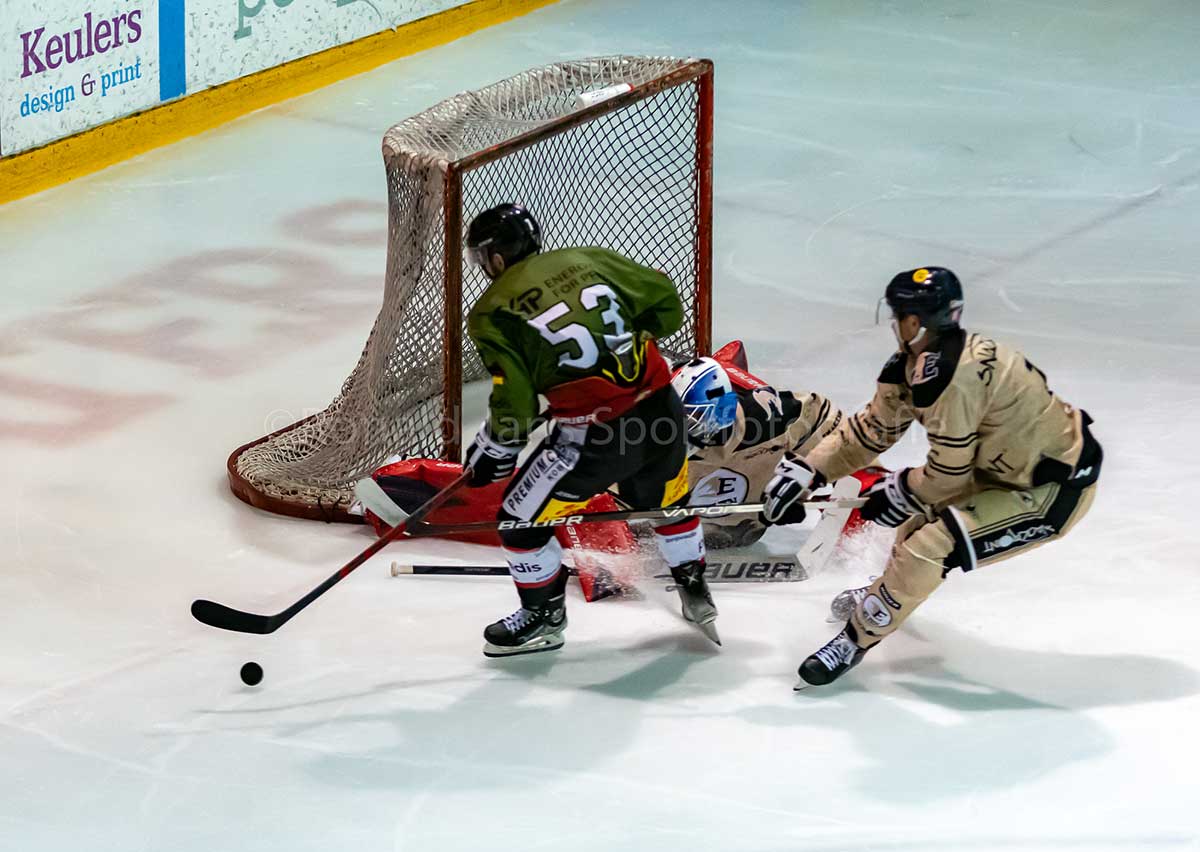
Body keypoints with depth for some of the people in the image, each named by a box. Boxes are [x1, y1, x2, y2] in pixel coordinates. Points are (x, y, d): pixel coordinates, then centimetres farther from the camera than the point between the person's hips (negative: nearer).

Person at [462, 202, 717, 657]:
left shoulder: (493, 315, -4)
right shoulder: (588, 261, 8)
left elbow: (514, 403, -9)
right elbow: (665, 303, 14)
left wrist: (491, 452, 8)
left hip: (596, 438, -6)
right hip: (661, 408, 6)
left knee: (521, 517, 14)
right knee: (665, 501, 32)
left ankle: (544, 618, 27)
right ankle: (695, 593, 44)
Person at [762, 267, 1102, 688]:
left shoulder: (949, 377, -29)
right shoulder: (915, 362, 0)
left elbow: (948, 474, -20)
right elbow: (873, 428, 11)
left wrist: (899, 491, -2)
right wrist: (809, 469, 6)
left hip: (1056, 491, -10)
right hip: (1011, 468, 10)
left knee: (930, 546, -15)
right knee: (923, 518, 23)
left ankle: (860, 635, 0)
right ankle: (888, 594, 48)